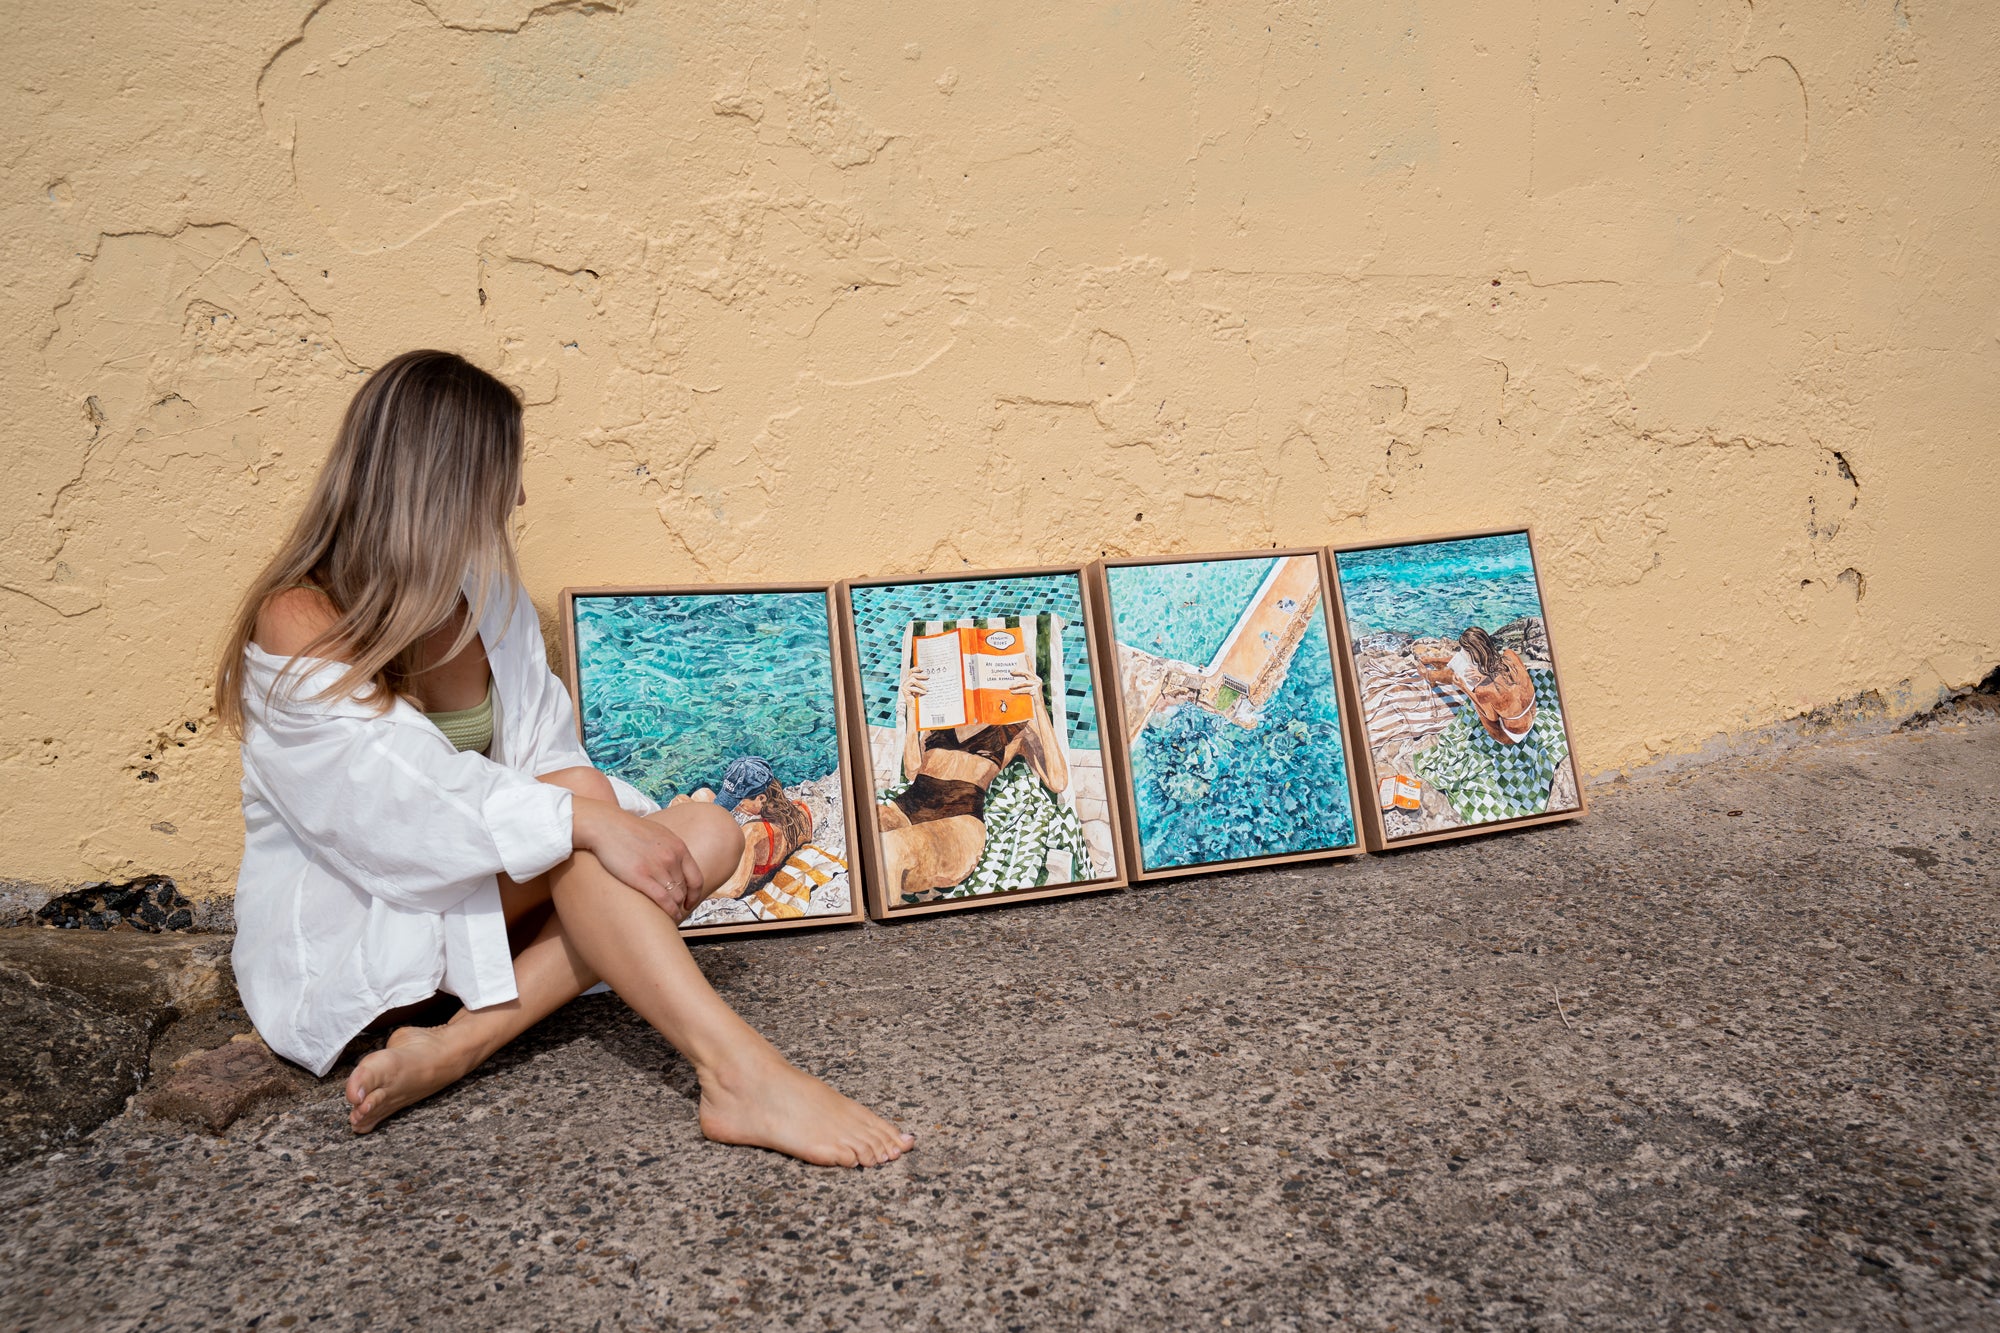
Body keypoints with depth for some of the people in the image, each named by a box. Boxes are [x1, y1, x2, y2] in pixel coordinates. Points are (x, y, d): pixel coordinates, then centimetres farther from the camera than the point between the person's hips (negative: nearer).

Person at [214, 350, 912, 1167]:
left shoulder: (488, 595, 5)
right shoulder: (298, 626, -16)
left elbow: (548, 757, -1)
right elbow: (409, 799, -29)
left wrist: (609, 811, -21)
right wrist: (584, 817, -36)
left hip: (473, 905, 7)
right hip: (336, 936, -7)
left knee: (707, 832, -16)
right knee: (581, 802, -30)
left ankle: (461, 1044, -27)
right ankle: (738, 1077, -39)